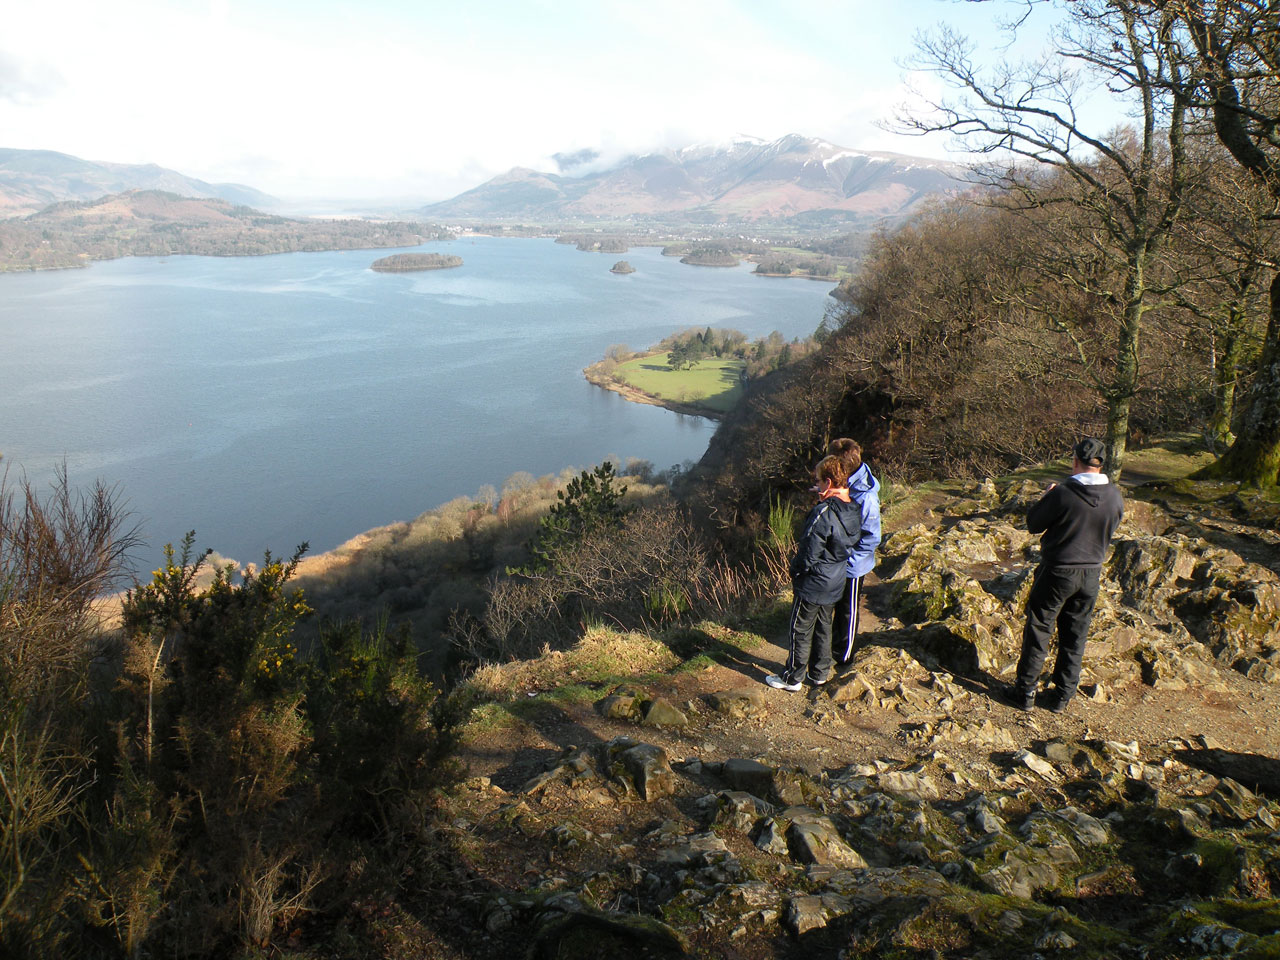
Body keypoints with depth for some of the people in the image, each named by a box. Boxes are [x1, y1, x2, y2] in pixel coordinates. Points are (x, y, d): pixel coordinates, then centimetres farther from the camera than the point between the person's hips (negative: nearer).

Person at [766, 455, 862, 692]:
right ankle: (820, 673, 35)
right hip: (835, 584, 8)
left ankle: (792, 679, 21)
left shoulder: (823, 514, -28)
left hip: (812, 585, -8)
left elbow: (808, 555, -26)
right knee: (823, 628, 22)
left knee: (800, 632, 8)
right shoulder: (852, 511, -3)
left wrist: (795, 569, -6)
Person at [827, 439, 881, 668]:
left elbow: (871, 539, -23)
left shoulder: (865, 497, -30)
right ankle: (835, 643, 46)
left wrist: (846, 559, -21)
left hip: (851, 566, -7)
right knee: (834, 605, 24)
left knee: (847, 611, 14)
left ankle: (844, 656, 33)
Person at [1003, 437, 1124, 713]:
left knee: (1038, 632, 8)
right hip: (1091, 575, 4)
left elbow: (1033, 524, -8)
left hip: (1057, 572, -4)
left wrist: (1046, 497, 8)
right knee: (1074, 637, 15)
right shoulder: (1116, 498, -5)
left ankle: (1025, 692, 14)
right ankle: (1062, 696, 23)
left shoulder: (1062, 494, -20)